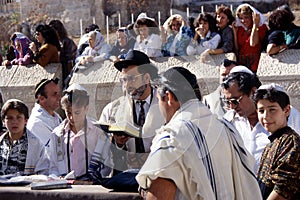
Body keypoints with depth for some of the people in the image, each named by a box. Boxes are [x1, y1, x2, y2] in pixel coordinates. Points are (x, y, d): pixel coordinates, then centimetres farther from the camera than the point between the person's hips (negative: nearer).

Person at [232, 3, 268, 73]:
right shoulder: (240, 29, 16)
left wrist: (255, 24, -8)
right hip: (241, 65, 5)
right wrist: (235, 31, 7)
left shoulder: (262, 27, 2)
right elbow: (236, 50, 11)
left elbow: (253, 43, -15)